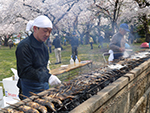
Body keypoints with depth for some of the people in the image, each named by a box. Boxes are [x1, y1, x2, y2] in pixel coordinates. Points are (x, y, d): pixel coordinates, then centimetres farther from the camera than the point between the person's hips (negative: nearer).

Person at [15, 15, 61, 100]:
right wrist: (47, 77, -32)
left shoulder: (44, 46, 10)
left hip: (44, 86, 8)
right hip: (30, 90, -7)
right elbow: (25, 71, -25)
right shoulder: (24, 46, -17)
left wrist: (49, 77, 13)